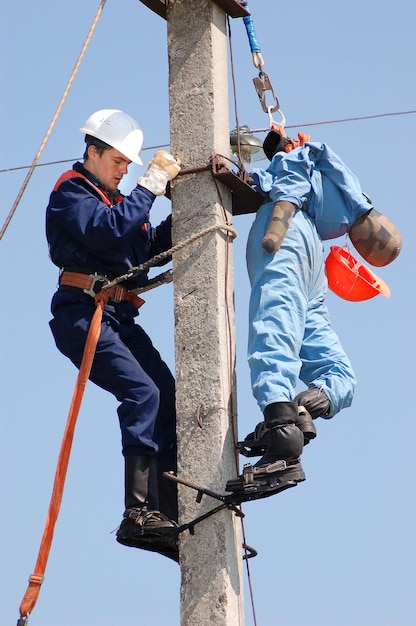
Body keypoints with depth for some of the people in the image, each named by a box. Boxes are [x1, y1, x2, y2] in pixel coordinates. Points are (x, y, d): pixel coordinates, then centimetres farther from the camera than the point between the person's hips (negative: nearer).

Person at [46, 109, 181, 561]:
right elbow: (107, 231, -19)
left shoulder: (114, 199, 27)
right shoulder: (71, 190, 0)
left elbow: (153, 246, 20)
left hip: (119, 319, 9)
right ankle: (139, 514, -31)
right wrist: (151, 185, -15)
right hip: (83, 314, -9)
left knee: (169, 400, -2)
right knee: (142, 392, -25)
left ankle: (170, 519, -4)